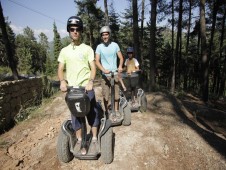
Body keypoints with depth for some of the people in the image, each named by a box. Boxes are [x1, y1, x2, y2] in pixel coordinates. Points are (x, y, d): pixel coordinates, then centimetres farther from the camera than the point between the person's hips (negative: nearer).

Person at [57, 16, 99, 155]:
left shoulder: (87, 49, 4)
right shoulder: (64, 50, 10)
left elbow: (93, 67, -4)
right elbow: (60, 69, 7)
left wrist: (91, 81, -23)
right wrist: (62, 81, -14)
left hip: (86, 87, -2)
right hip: (71, 88, 2)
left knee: (92, 112, 5)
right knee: (75, 115, 10)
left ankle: (95, 139, 22)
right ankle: (79, 141, 26)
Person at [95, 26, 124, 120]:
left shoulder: (115, 45, 3)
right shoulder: (99, 47, -2)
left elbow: (121, 58, 3)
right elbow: (97, 61, -8)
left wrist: (120, 66, -18)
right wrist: (104, 70, -25)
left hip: (115, 74, 1)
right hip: (105, 75, -1)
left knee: (116, 94, 6)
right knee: (105, 96, 3)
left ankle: (116, 111, 24)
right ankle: (106, 112, 22)